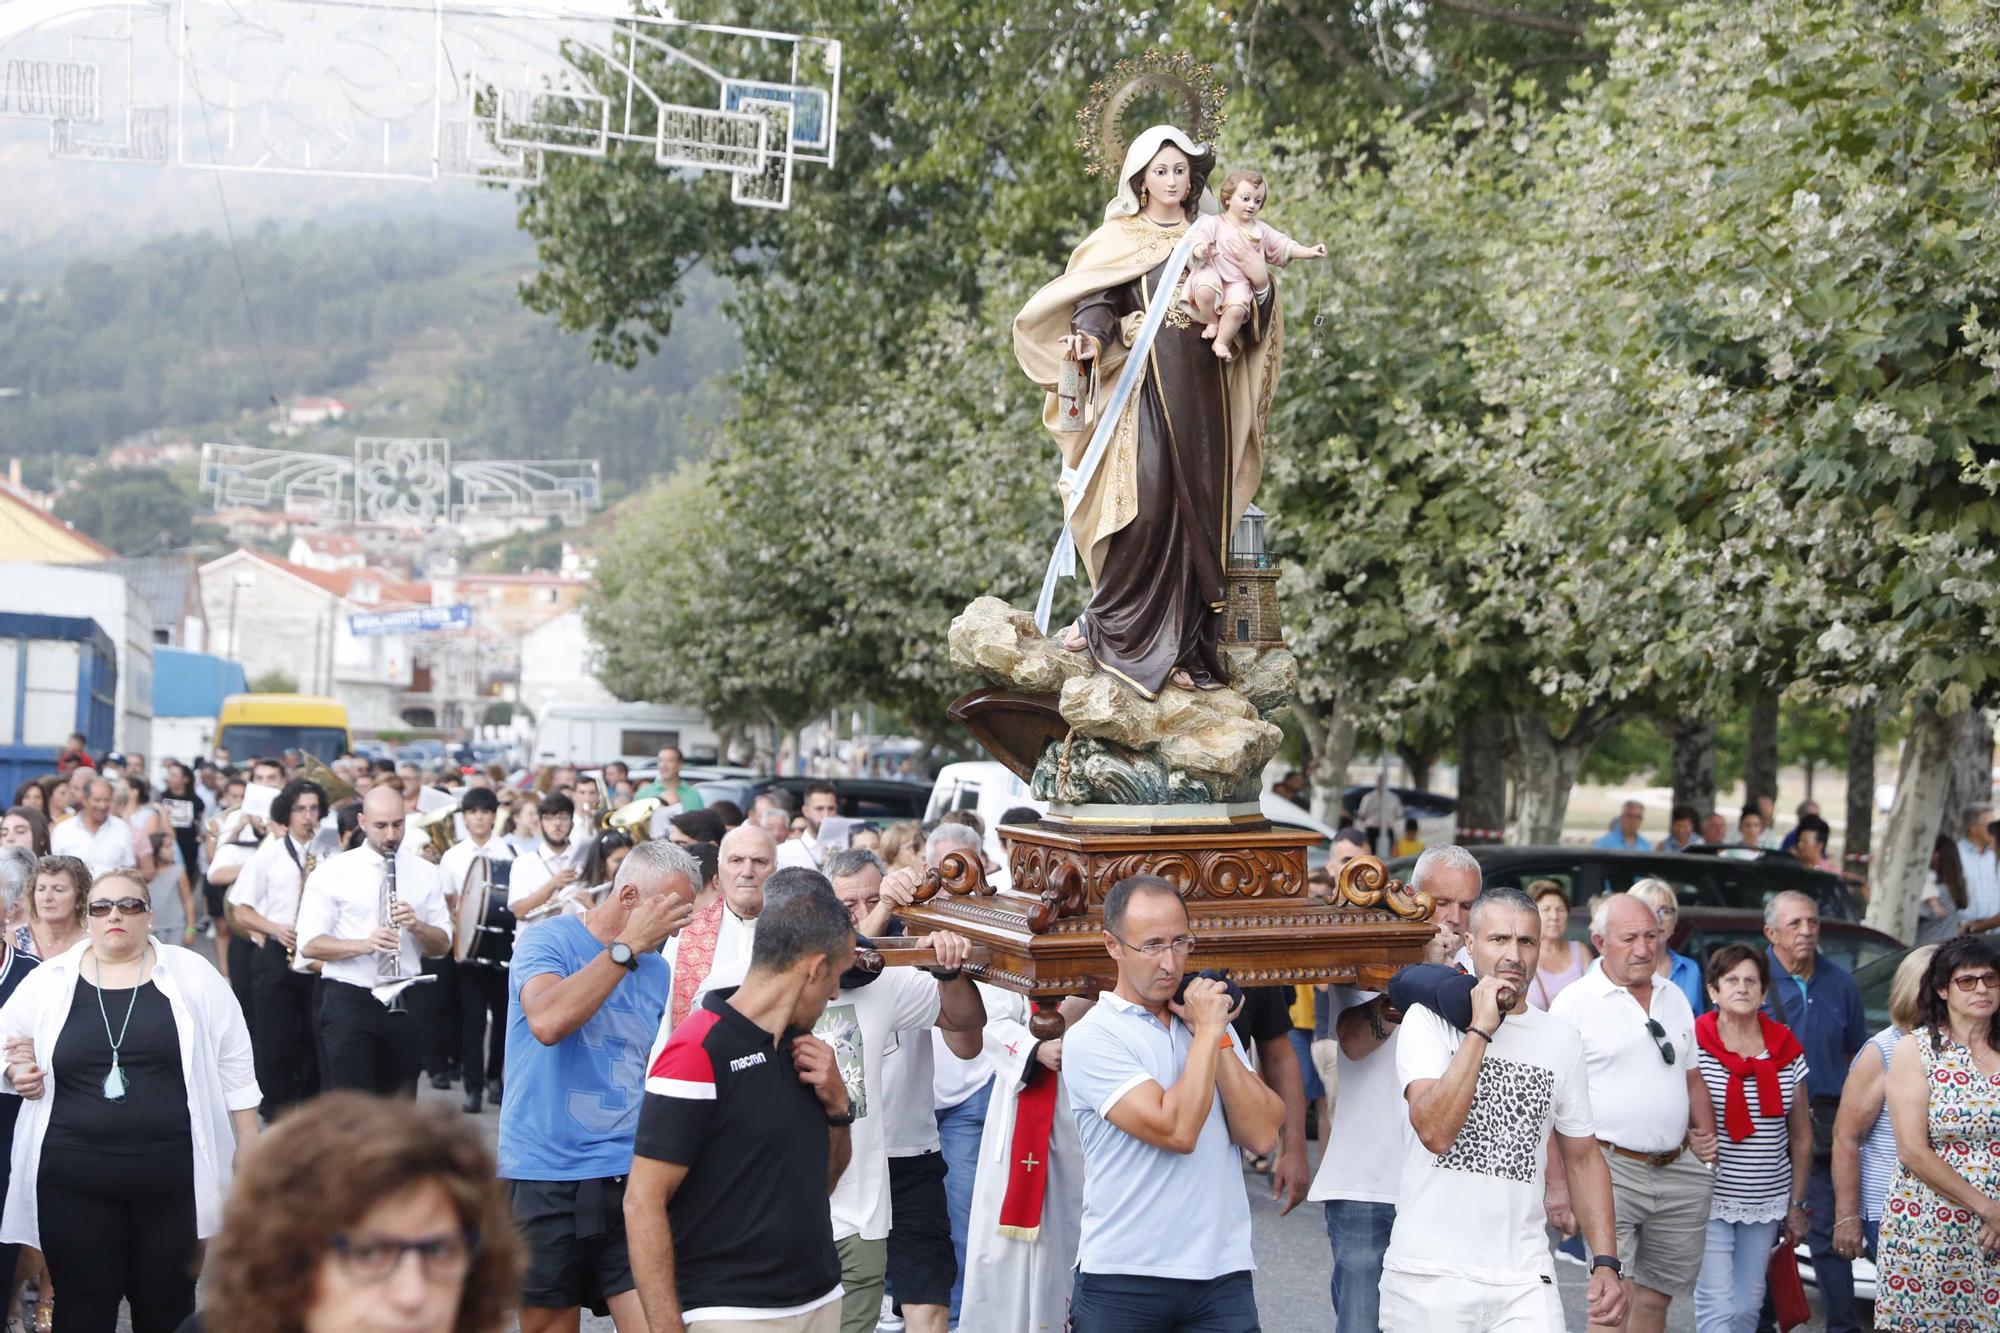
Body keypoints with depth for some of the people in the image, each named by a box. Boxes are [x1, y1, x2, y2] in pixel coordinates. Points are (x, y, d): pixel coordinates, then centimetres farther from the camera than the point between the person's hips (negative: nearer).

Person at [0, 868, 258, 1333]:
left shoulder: (192, 974, 2)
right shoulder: (48, 980, 5)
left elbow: (233, 1061, 6)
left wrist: (248, 1146, 4)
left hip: (171, 1175, -1)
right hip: (73, 1180, 1)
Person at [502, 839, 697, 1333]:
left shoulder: (658, 970, 11)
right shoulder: (547, 940, -6)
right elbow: (548, 1021, -26)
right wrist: (628, 945, -21)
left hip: (631, 1177, 4)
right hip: (545, 1176, -4)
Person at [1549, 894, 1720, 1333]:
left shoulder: (1674, 998, 14)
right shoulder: (1575, 1002, -5)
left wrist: (1706, 1134, 7)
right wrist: (1558, 1184, -14)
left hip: (1679, 1170, 6)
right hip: (1612, 1169, -6)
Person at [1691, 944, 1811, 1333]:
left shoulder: (1786, 1050, 5)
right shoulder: (1694, 1045, -7)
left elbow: (1801, 1136, 11)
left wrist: (1796, 1204, 10)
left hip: (1767, 1201, 4)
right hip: (1710, 1198, -4)